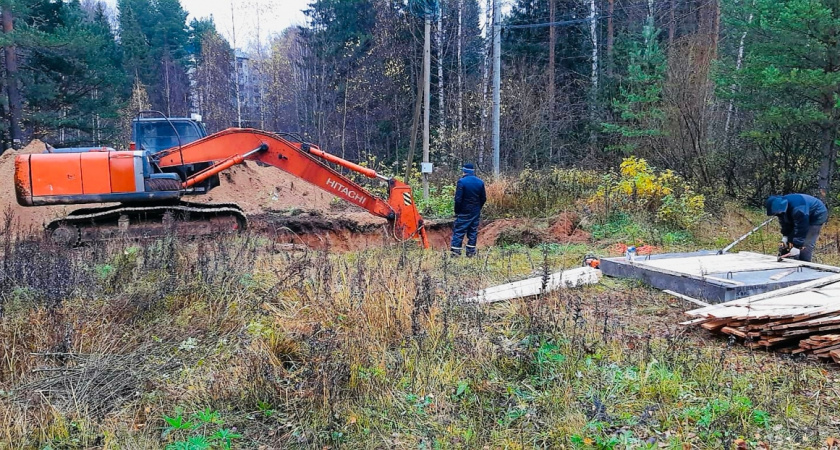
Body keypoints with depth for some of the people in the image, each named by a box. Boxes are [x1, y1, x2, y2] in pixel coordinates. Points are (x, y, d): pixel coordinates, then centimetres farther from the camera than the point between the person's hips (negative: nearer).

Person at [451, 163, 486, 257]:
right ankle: (471, 252, 12)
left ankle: (455, 251, -4)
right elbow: (483, 198, 7)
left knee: (458, 231, 0)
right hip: (476, 212, 5)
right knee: (473, 232, 10)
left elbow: (458, 199, -15)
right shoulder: (480, 182, 4)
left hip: (464, 212, -5)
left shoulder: (462, 182, -13)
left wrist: (457, 211, -5)